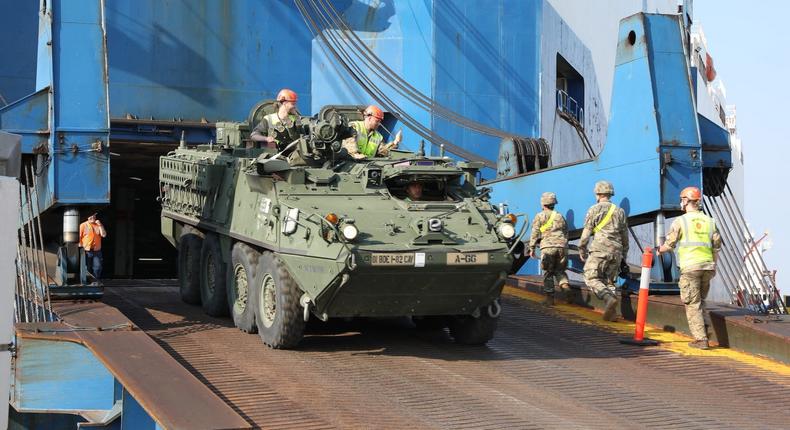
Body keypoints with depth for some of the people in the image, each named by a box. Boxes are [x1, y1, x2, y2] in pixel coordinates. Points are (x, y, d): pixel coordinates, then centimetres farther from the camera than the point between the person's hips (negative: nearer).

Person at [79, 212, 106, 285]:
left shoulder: (98, 225, 11)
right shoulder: (83, 225, -1)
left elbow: (104, 235, 1)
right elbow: (79, 237, -3)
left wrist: (100, 225, -7)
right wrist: (80, 246, -12)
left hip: (97, 251, 3)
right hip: (87, 251, -3)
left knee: (97, 267, -1)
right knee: (87, 268, 3)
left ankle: (96, 281, 8)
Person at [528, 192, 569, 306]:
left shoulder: (540, 216, 9)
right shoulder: (560, 216, 21)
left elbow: (535, 233, 3)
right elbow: (566, 233, 22)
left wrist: (532, 248, 7)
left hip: (548, 247, -3)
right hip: (562, 246, 3)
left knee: (548, 273, 3)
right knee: (559, 270, 16)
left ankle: (550, 298, 1)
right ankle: (565, 285, -12)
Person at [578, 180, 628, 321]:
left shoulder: (595, 209, 1)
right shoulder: (619, 211, 16)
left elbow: (586, 232, -3)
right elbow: (625, 237, 19)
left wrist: (582, 250, 8)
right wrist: (624, 255, 26)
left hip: (600, 250, -5)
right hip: (616, 252, 5)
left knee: (591, 278, -3)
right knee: (609, 281, 13)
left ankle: (609, 299, -26)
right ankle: (611, 313, 1)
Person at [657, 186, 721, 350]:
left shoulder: (680, 221, -3)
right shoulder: (709, 221, 12)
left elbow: (670, 244, 1)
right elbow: (717, 245, 15)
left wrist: (659, 250, 22)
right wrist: (713, 264, 27)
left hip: (690, 267, -5)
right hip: (707, 266, 5)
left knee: (693, 304, -1)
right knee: (700, 301, 20)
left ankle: (701, 339, -6)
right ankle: (703, 332, 17)